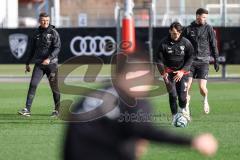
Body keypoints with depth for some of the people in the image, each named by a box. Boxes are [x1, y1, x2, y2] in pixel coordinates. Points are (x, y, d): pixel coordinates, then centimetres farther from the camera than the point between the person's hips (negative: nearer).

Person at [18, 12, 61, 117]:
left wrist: (49, 58, -27)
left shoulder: (53, 33, -4)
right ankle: (27, 109, -15)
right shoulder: (37, 33, 11)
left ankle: (57, 109, 20)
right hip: (39, 64, 3)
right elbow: (32, 49, 20)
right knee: (33, 84, -11)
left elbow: (57, 48, -13)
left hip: (51, 64, -3)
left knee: (54, 87, 4)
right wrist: (27, 63, 20)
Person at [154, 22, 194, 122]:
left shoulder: (186, 43, -7)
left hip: (182, 72, 0)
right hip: (169, 71, 0)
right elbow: (158, 59, -2)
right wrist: (163, 72, -14)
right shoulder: (164, 43, -9)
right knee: (172, 94, -12)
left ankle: (183, 109, 26)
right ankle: (174, 116, 3)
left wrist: (182, 71, -13)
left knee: (182, 94, -7)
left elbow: (190, 59, -1)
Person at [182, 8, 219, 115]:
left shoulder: (208, 29, 3)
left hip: (203, 62, -1)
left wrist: (216, 60, 3)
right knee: (186, 87, -9)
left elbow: (214, 45, 7)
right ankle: (186, 108, 5)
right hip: (190, 61, 1)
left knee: (202, 87, -9)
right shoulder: (188, 29, 5)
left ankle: (205, 101, 23)